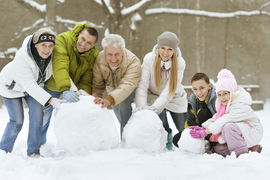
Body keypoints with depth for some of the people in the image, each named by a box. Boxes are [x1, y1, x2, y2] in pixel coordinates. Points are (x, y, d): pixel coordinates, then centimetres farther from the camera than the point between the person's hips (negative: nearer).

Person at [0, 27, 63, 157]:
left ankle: (33, 152, -5)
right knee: (17, 121, -6)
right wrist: (51, 100, -53)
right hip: (12, 86, -4)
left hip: (35, 86, 4)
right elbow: (30, 86, -44)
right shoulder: (21, 58, -41)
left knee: (37, 111, -14)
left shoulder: (53, 56, -26)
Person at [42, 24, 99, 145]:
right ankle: (39, 143, 37)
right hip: (51, 86, -2)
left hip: (72, 89, 2)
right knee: (43, 116, 12)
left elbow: (87, 80, -21)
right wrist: (65, 90, -57)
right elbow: (60, 67, -45)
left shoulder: (94, 56, -20)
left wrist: (83, 93, -43)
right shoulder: (63, 39, -32)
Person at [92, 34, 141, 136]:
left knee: (123, 103, -30)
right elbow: (97, 86, -23)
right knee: (122, 119, 15)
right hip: (112, 89, 4)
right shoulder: (99, 60, -30)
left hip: (130, 90, -4)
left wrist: (109, 100, -70)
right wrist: (95, 99, -43)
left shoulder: (133, 61, -42)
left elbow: (127, 85, -55)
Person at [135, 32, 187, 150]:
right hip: (154, 97, 0)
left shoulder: (180, 63, -23)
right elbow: (142, 86, -25)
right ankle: (167, 138, 4)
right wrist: (142, 108, -39)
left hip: (175, 99, 1)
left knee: (185, 132, 3)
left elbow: (170, 91, -29)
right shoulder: (149, 59, -23)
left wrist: (154, 108, -41)